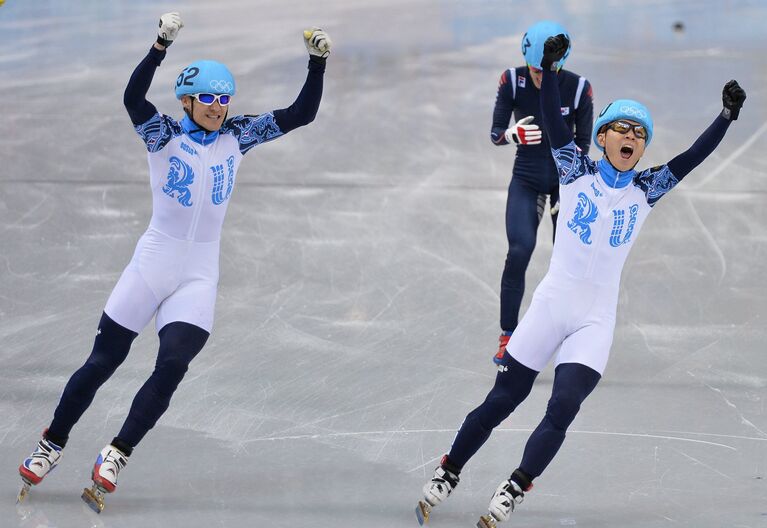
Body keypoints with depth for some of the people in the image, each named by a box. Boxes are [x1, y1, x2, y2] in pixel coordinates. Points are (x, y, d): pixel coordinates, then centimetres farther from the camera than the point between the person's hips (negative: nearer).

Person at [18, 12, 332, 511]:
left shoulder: (237, 137, 5)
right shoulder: (164, 136, -6)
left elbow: (301, 114, 1)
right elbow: (133, 99, -26)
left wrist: (318, 62, -11)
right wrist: (160, 47, -38)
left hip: (199, 278, 2)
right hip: (151, 264, -2)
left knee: (173, 366, -15)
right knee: (103, 361, 3)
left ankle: (116, 455, -5)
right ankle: (52, 445, 20)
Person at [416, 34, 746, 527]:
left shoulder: (645, 191, 4)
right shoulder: (576, 172, -1)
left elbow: (692, 157, -6)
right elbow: (554, 123, -15)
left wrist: (727, 117, -18)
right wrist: (549, 69, -29)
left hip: (596, 320, 1)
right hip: (551, 306, -1)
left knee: (562, 411, -16)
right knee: (501, 402, 5)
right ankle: (447, 476, 21)